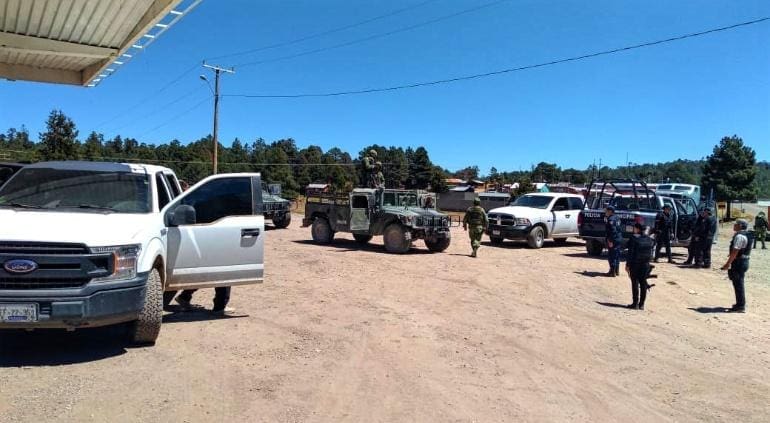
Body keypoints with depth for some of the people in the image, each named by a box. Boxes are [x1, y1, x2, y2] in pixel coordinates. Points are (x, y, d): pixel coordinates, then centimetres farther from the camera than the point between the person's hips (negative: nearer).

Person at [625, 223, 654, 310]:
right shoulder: (650, 240, 5)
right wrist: (647, 261, 16)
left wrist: (627, 264, -6)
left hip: (635, 264, -5)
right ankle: (641, 304, 13)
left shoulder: (634, 238, -12)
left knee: (635, 283, 2)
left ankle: (635, 304, 4)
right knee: (643, 284, 10)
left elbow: (630, 253, -12)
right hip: (646, 264, 5)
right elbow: (651, 253, 8)